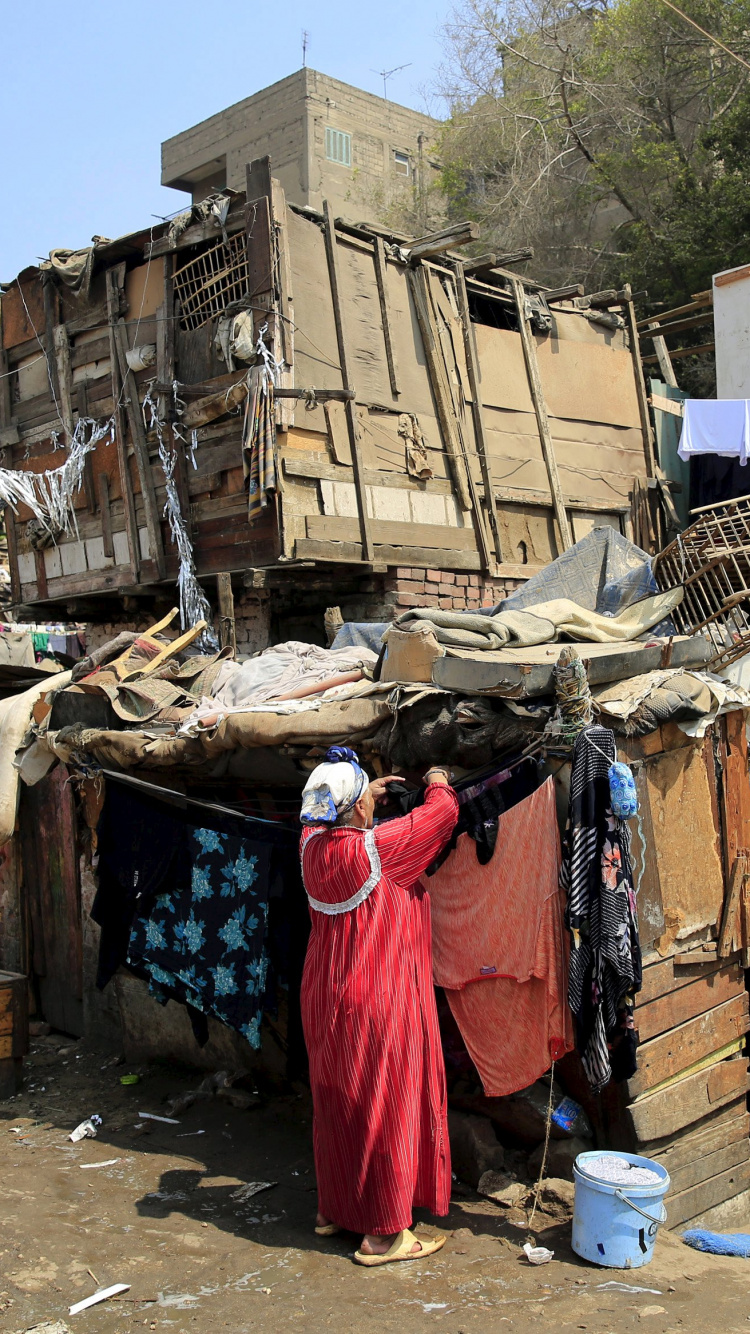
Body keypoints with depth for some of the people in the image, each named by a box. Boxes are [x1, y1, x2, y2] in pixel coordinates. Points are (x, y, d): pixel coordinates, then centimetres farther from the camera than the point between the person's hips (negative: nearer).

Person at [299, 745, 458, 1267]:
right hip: (378, 1002, -7)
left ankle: (333, 1208, 35)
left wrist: (365, 795, 27)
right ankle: (385, 1233, 15)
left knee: (337, 1105, 20)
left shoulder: (313, 845, -4)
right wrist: (439, 782, 9)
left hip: (326, 1000, 8)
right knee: (386, 1111, 5)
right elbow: (443, 812, -12)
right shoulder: (376, 848, -23)